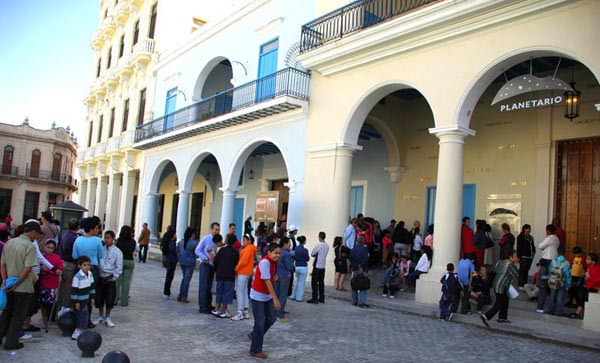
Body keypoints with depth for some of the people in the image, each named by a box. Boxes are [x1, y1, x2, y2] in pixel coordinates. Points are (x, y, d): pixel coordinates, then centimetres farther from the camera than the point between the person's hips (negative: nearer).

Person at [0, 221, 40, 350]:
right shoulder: (30, 246, -17)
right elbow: (27, 268, -22)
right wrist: (16, 284, -15)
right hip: (24, 288, -6)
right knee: (18, 315, 7)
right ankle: (11, 343, 14)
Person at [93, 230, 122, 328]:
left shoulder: (117, 252, -6)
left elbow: (119, 266, -4)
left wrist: (115, 277, -10)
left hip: (110, 278, -3)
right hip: (99, 276, 3)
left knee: (110, 298, 2)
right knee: (99, 298, 11)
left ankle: (107, 318, 18)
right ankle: (100, 316, 30)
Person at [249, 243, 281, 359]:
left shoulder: (273, 263, 2)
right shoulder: (265, 262, -24)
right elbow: (267, 282, -28)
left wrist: (275, 277, -11)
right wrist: (275, 299, -29)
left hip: (267, 295, 8)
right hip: (258, 296, -8)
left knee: (271, 319, 13)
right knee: (260, 323, -1)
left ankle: (254, 335, 35)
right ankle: (256, 350, 15)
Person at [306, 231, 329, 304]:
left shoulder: (318, 245, -16)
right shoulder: (327, 246, 6)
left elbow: (312, 254, -7)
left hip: (317, 266, -7)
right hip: (323, 266, 7)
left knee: (314, 282, -3)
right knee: (321, 282, 13)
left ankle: (314, 299, -4)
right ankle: (321, 298, 16)